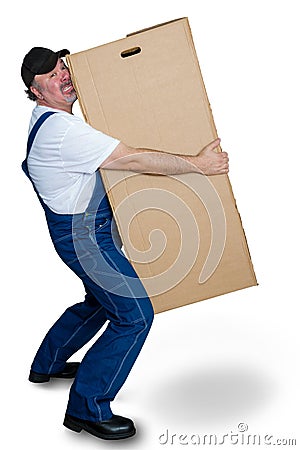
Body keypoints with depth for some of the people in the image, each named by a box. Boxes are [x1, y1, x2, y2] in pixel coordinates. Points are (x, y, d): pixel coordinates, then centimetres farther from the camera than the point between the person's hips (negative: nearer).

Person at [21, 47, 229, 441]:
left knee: (102, 300, 26)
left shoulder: (49, 120, 11)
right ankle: (87, 408, 2)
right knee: (134, 315, -9)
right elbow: (133, 160, -27)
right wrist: (198, 164, -22)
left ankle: (48, 364, 43)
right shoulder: (62, 129, -24)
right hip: (85, 235, -11)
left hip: (78, 228, 11)